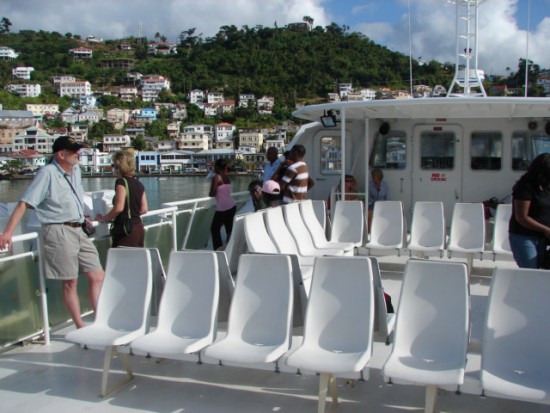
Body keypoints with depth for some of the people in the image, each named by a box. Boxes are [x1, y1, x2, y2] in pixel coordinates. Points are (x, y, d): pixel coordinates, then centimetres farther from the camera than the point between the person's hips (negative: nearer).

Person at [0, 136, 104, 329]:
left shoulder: (76, 170, 11)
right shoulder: (47, 173, -10)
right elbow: (24, 203, -14)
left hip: (78, 230, 7)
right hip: (58, 232, -7)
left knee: (97, 276, 5)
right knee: (70, 282, 0)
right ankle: (81, 329, 11)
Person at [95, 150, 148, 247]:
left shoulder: (121, 182, -9)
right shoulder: (139, 184, 11)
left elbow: (118, 208, -17)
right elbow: (144, 209, 14)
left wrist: (103, 218, -5)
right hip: (139, 228, 8)